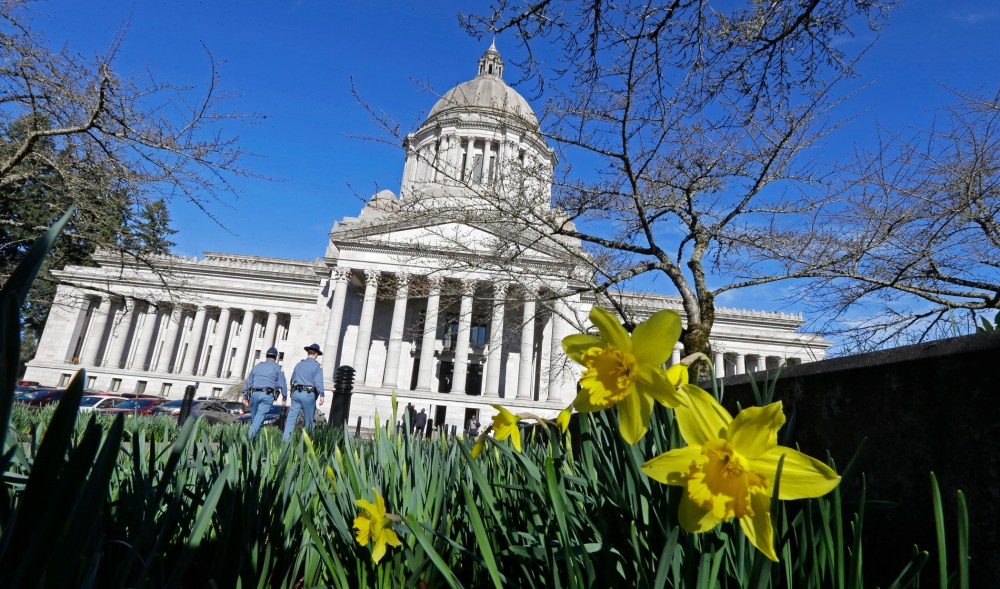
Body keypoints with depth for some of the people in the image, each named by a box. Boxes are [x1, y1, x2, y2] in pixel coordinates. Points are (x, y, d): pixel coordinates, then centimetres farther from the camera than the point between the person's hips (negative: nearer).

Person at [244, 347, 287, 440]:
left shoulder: (257, 366, 18)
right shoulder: (278, 368, 5)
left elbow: (248, 382, 18)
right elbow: (282, 384, -1)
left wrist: (245, 396, 23)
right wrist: (284, 397, 5)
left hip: (254, 394, 4)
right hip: (268, 395, -4)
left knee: (254, 417, 14)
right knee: (260, 417, -9)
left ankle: (251, 436, 20)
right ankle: (250, 436, -21)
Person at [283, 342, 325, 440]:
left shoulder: (299, 364, 14)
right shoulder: (317, 366, -3)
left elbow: (292, 380, 22)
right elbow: (318, 381, -15)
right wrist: (321, 395, -18)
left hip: (296, 393, 4)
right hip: (309, 394, -4)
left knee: (291, 418, 1)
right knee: (309, 420, 7)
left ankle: (285, 439, -6)